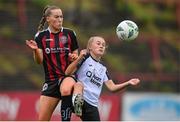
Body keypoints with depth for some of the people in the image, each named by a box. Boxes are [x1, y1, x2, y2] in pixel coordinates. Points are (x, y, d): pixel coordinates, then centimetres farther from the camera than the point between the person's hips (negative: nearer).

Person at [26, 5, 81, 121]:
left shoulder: (69, 33, 1)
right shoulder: (41, 36, 2)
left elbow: (76, 54, 11)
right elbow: (39, 61, -5)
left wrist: (74, 57, -12)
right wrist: (35, 50, -25)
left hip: (68, 75, -2)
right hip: (51, 80, 2)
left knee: (66, 90, -40)